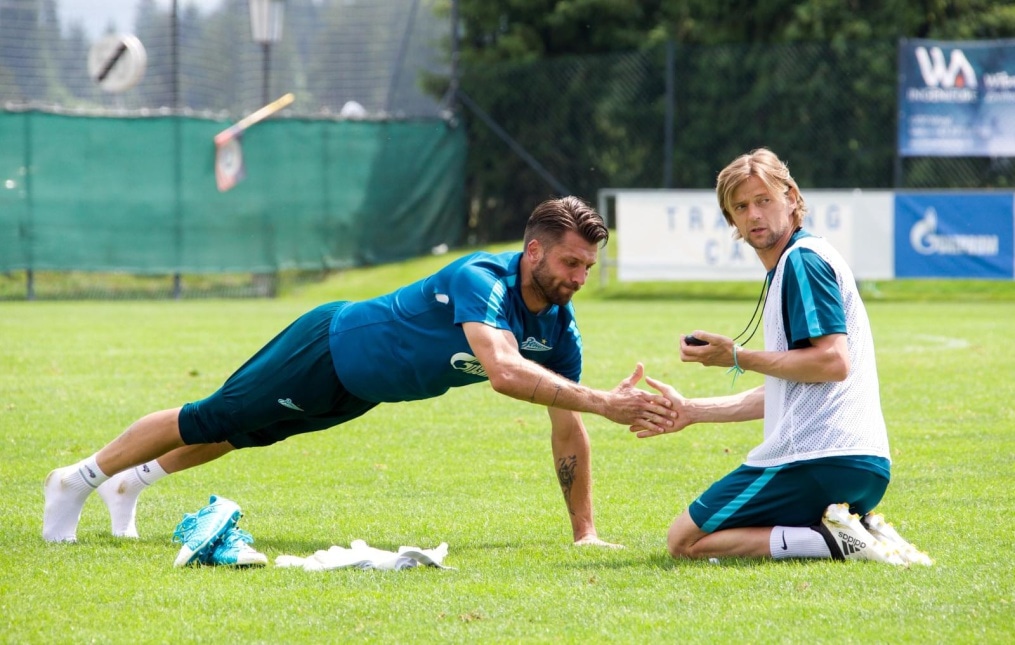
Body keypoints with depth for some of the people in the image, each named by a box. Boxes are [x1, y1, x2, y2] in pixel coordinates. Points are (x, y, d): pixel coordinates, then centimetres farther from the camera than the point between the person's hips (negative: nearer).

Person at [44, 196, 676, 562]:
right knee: (209, 422, 9)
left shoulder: (557, 326, -15)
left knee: (237, 434, 26)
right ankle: (80, 479, 30)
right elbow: (501, 367, -56)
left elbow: (567, 427, -9)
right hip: (326, 351, -7)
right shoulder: (481, 279, -38)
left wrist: (585, 532, -14)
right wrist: (603, 401, -63)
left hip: (360, 386, 7)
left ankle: (130, 483, 49)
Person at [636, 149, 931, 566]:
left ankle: (832, 540, -16)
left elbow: (832, 361, -19)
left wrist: (738, 358, -10)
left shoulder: (803, 258, -7)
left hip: (819, 460, -10)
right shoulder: (791, 266, 24)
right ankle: (858, 529, 4)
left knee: (685, 542, -3)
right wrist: (691, 412, 26)